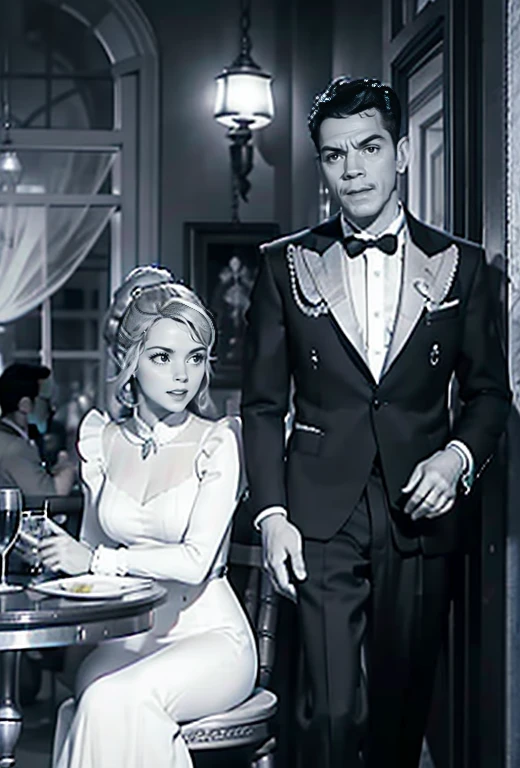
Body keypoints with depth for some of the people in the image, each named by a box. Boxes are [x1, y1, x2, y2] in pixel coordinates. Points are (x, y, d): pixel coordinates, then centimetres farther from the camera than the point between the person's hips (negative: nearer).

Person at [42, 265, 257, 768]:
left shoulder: (217, 443, -8)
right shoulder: (101, 436, 6)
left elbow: (197, 561, -17)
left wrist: (95, 559, -19)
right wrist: (59, 552, -3)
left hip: (208, 636, -3)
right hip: (125, 636, 3)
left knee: (119, 699, -31)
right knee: (98, 698, -30)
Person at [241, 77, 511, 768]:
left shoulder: (458, 264, 8)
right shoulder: (287, 264, 7)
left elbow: (490, 390, 12)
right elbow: (262, 405, 7)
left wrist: (458, 456, -8)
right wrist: (271, 514, -4)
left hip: (421, 516, 1)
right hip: (322, 518, -1)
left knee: (402, 710, 7)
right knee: (334, 712, -8)